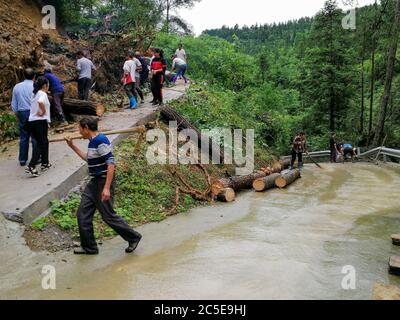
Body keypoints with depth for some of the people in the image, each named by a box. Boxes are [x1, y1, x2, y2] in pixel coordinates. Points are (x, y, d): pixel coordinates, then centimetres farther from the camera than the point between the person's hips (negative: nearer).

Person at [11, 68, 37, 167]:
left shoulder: (17, 87, 7)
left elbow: (14, 104, 12)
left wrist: (17, 116, 20)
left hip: (22, 114, 4)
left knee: (23, 137, 10)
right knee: (35, 137, 3)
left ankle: (22, 159, 16)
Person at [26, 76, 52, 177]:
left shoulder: (35, 94, 16)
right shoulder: (43, 94, -10)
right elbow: (40, 102, -32)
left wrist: (41, 112, 10)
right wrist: (43, 111, -18)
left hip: (32, 121, 9)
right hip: (40, 121, -9)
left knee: (44, 142, 20)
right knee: (41, 144, -4)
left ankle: (45, 163, 27)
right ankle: (31, 167, -13)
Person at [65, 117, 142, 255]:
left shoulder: (101, 141, -19)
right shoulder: (93, 141, 12)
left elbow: (111, 164, -25)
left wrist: (106, 188, -28)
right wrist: (72, 146, 26)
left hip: (104, 182, -10)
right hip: (94, 182, 10)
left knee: (108, 215, -1)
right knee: (83, 213, 9)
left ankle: (133, 238, 17)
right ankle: (89, 247, 20)